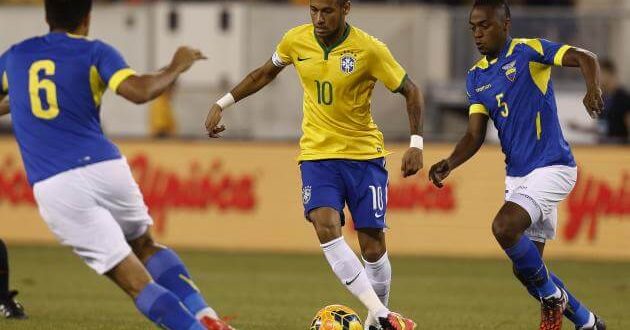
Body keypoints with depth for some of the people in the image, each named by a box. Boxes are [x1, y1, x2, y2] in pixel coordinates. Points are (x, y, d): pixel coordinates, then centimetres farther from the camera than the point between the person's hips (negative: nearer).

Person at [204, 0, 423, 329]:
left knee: (372, 244, 0)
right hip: (317, 153, 1)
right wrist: (223, 103, 13)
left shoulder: (368, 49, -14)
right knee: (326, 227, -23)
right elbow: (265, 73, 16)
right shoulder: (296, 40, -5)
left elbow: (411, 91, -5)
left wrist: (416, 144, -15)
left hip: (365, 154, -1)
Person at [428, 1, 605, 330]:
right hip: (517, 175, 8)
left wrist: (593, 88, -39)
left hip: (551, 167, -8)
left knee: (504, 226, -28)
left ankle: (552, 297, -5)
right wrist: (449, 163, -12)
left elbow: (584, 58, -18)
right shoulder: (476, 77, 11)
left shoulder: (528, 51, -8)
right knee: (526, 268, 8)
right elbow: (475, 135, 7)